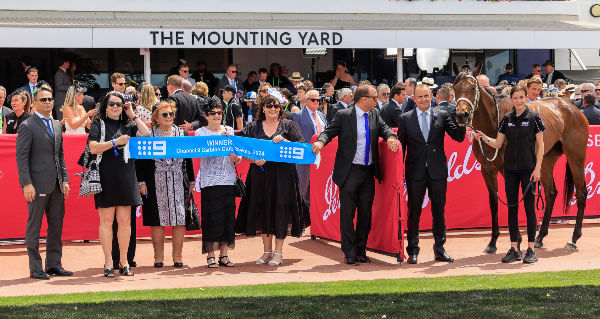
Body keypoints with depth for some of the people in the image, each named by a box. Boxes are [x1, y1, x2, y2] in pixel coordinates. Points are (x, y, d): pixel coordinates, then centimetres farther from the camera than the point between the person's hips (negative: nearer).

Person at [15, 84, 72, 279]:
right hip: (38, 186, -7)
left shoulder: (57, 125, 16)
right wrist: (26, 184, -17)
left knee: (56, 226, 9)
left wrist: (65, 180, 11)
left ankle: (54, 264, 18)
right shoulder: (28, 126, -6)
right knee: (34, 227, 0)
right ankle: (35, 269, 5)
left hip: (56, 186, 7)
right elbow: (21, 157, -10)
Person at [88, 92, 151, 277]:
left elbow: (146, 135, -1)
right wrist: (115, 142, -15)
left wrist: (133, 116, 4)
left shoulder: (129, 125, 14)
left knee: (125, 221, 3)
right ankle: (108, 262, 3)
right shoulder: (98, 124, 4)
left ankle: (124, 261, 11)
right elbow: (93, 148, -8)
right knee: (106, 220, -2)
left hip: (126, 178, 3)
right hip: (105, 178, -3)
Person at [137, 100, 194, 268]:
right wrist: (141, 182, -6)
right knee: (157, 221, 1)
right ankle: (159, 257, 9)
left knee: (179, 220, -1)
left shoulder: (182, 134, 11)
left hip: (178, 183, 2)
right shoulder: (148, 135, 3)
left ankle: (177, 256, 8)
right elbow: (140, 160, 1)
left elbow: (188, 160, 13)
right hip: (156, 184, -2)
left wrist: (191, 182, 9)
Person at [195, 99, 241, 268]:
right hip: (210, 181, -4)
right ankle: (211, 256, 1)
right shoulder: (201, 132, 2)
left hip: (228, 180, 4)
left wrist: (236, 158, -10)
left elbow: (238, 154, 12)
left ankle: (224, 254, 10)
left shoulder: (230, 130, 13)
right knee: (212, 218, -5)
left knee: (228, 216, 3)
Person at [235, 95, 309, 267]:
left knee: (280, 209, -4)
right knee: (262, 209, 3)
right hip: (260, 174, 2)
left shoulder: (288, 125, 7)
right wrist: (254, 160, -11)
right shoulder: (253, 127, 10)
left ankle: (278, 252, 3)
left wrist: (285, 142, -16)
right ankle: (267, 251, 13)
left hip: (282, 174, -2)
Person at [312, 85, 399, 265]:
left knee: (365, 214, 9)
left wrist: (390, 136, -21)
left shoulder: (375, 115, 10)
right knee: (347, 214, 0)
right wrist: (321, 141, -26)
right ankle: (350, 253, 7)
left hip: (369, 172, 5)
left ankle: (361, 251, 19)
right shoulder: (343, 116, -5)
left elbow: (383, 128, 2)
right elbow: (330, 131, -6)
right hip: (350, 172, -5)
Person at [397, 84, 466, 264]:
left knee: (439, 211, 8)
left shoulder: (442, 116, 5)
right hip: (415, 173, -1)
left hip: (438, 171, 1)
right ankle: (413, 251, 10)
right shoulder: (406, 119, 4)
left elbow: (459, 137, -3)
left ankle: (439, 249, 17)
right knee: (414, 211, 3)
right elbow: (400, 146, 5)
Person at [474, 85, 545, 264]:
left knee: (529, 207, -3)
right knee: (512, 207, 5)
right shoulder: (507, 119, 8)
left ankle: (531, 250, 2)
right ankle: (514, 249, 12)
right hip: (510, 168, 4)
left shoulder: (534, 117, -3)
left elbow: (540, 145, -3)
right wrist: (484, 138, -8)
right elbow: (498, 144, 10)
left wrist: (538, 168, -10)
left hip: (528, 168, -4)